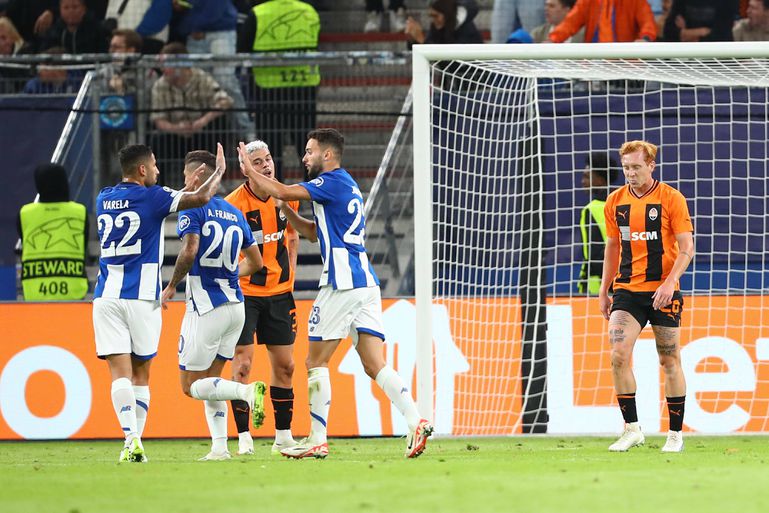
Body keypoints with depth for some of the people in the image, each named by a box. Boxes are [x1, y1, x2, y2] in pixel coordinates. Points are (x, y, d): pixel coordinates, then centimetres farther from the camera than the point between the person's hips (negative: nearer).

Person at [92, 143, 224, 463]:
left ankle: (131, 438, -21)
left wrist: (188, 186, 34)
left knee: (120, 371, -5)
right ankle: (136, 442, 6)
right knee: (140, 373, 9)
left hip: (106, 297, 3)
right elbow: (201, 198, -6)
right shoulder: (151, 197, -4)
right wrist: (219, 170, 12)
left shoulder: (104, 199, 14)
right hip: (141, 297, -3)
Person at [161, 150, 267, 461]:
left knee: (191, 385, -1)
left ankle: (248, 391, -23)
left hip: (206, 306, -7)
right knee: (210, 379, 15)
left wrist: (171, 286, -8)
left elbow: (190, 251, -22)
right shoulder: (235, 214, 13)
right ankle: (220, 447, 4)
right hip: (235, 305, 7)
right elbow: (256, 262, 18)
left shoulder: (193, 209, -8)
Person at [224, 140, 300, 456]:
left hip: (279, 292, 5)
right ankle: (244, 438, -5)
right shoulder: (234, 203, -14)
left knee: (284, 365, 8)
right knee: (242, 364, -9)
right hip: (244, 292, -5)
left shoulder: (286, 197, 1)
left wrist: (290, 272, 11)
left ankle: (283, 436, 17)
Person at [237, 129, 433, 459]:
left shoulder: (333, 181, -6)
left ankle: (317, 440, 2)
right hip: (366, 283, 9)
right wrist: (287, 212, 17)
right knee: (375, 365, 0)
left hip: (342, 284, -9)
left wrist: (249, 168, 4)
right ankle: (415, 423, -16)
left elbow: (280, 191, -11)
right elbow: (315, 232, 30)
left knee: (316, 361, 1)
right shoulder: (346, 186, 23)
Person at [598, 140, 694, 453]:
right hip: (626, 290, 3)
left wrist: (669, 283, -20)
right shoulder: (615, 202, 7)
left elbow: (686, 248, -7)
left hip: (663, 291, -3)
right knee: (619, 355, -13)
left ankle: (675, 434, 11)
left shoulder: (671, 199, -5)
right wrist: (604, 290, 16)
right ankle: (632, 429, -5)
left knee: (669, 362, 2)